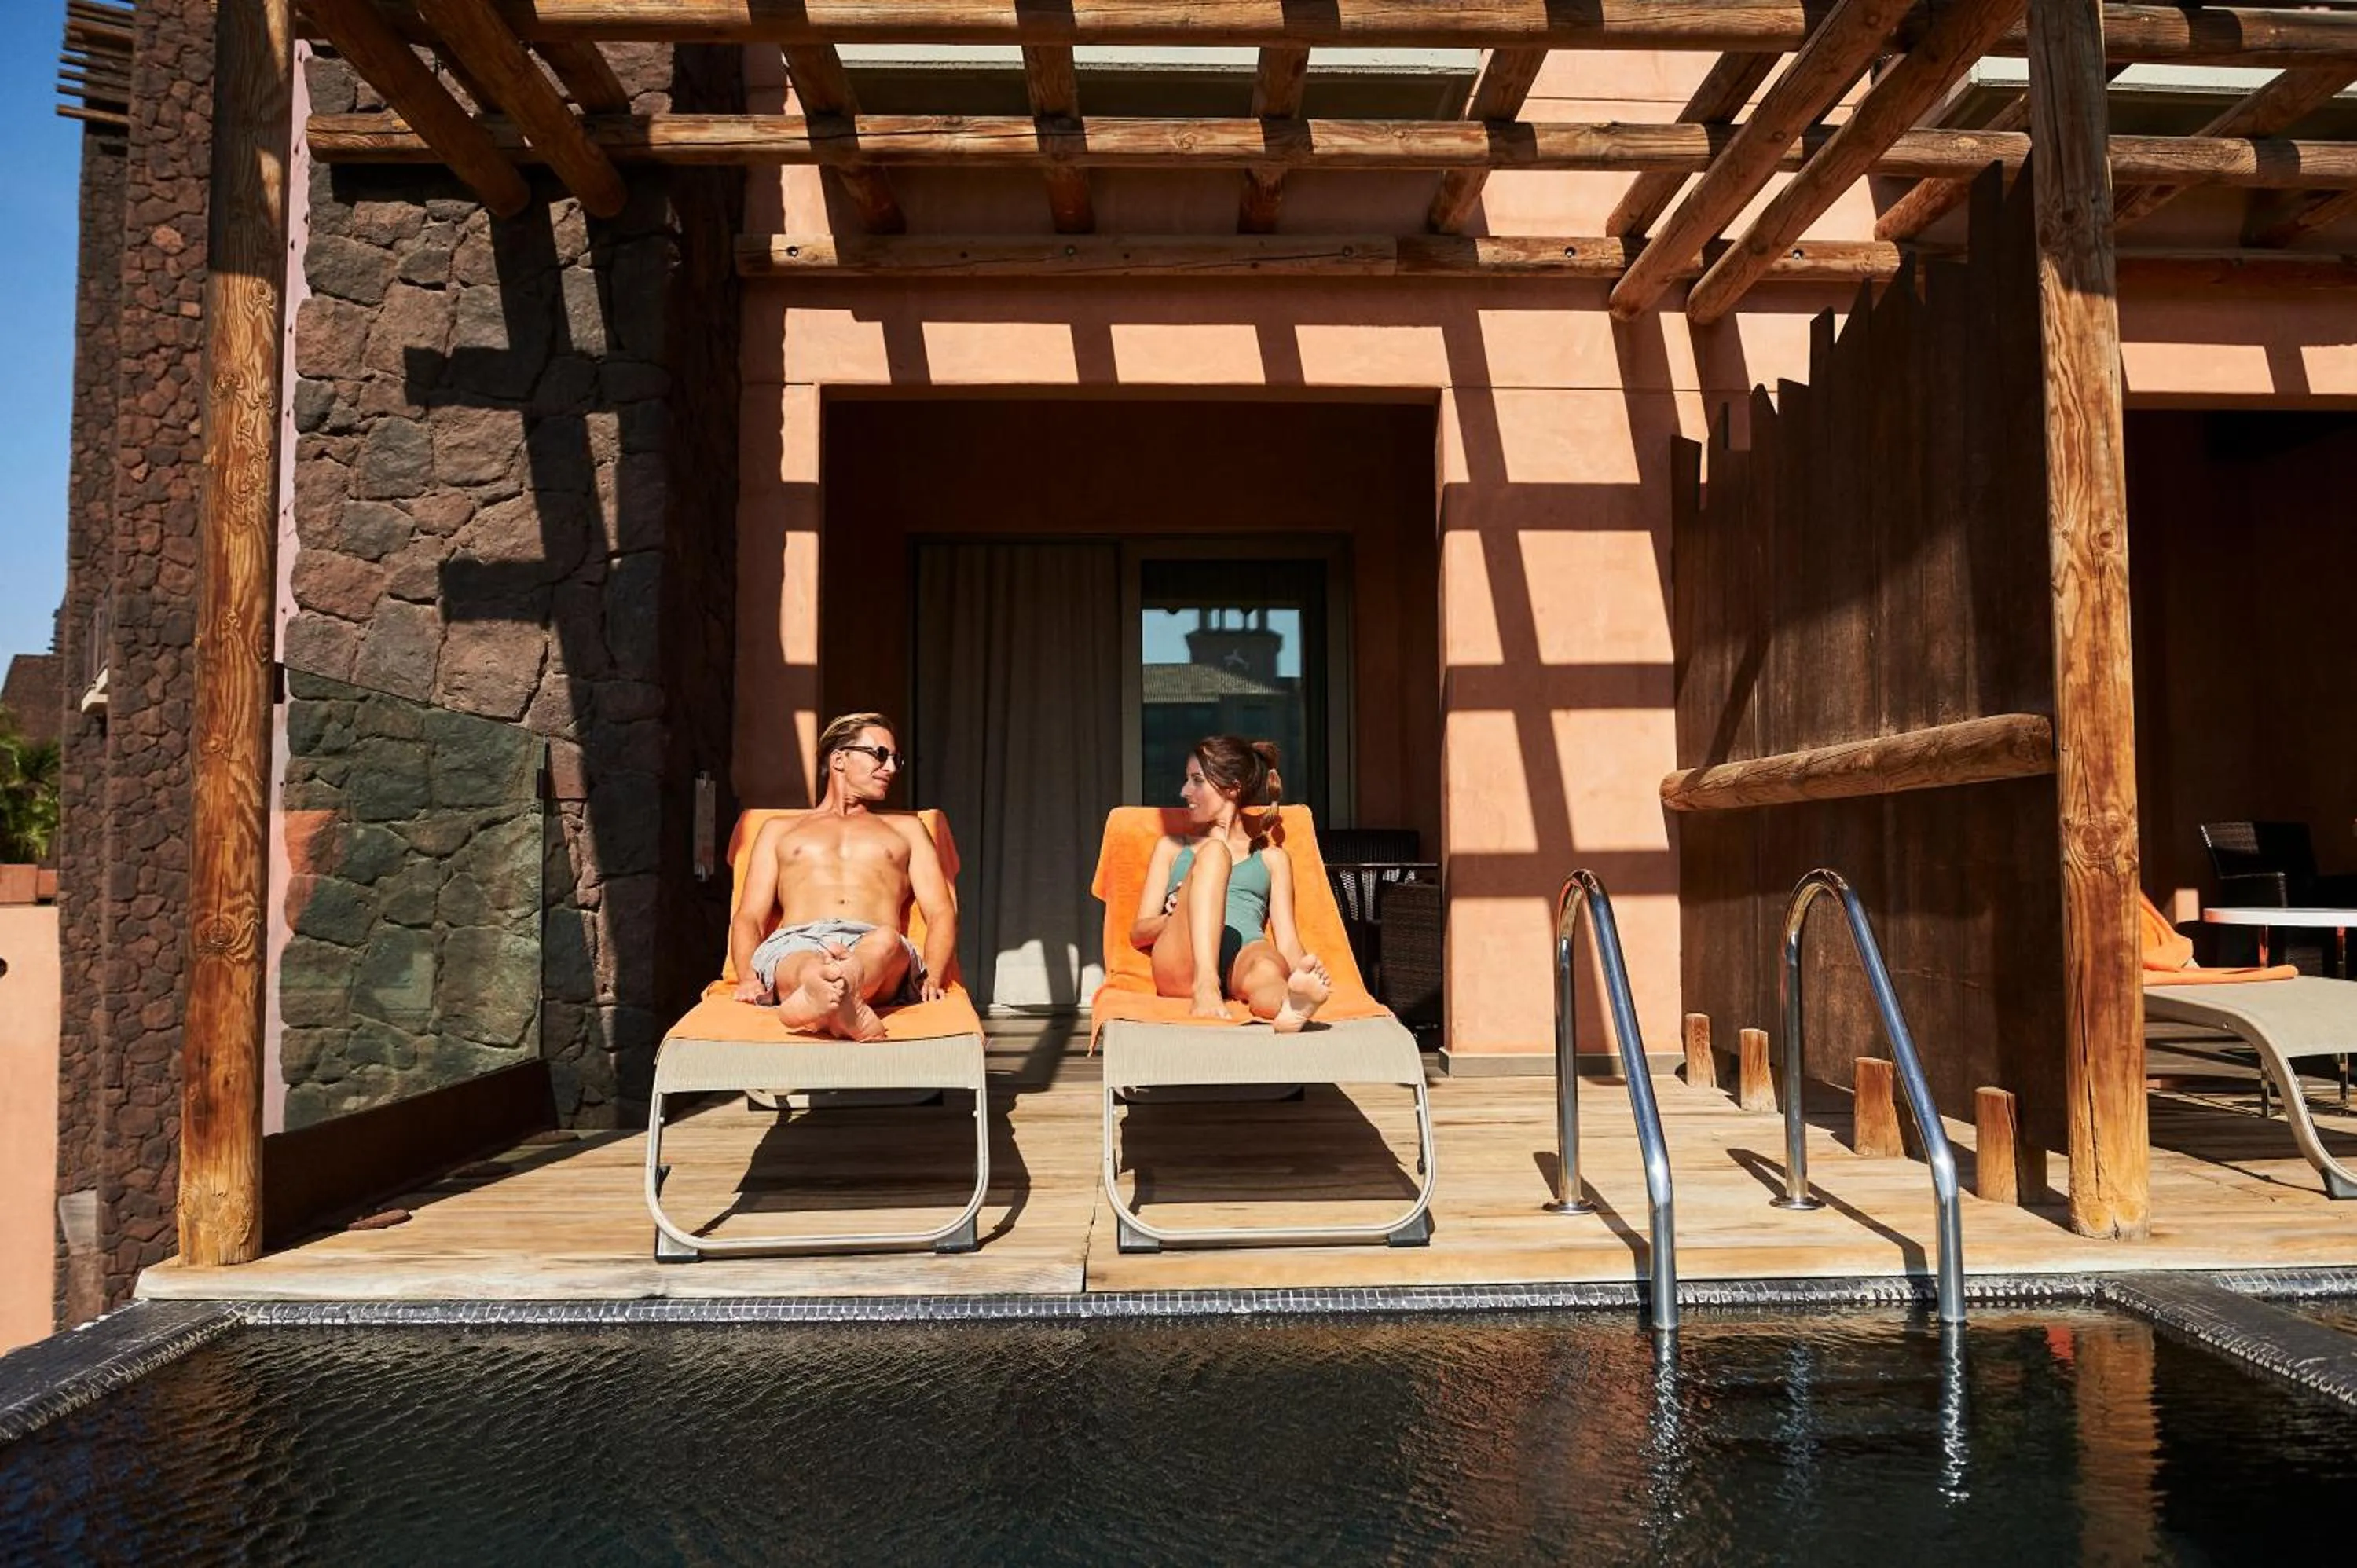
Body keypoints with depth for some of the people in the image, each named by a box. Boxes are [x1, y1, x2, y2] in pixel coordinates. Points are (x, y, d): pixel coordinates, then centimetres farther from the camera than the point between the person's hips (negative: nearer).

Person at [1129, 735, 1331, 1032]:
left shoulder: (1271, 857, 28)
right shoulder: (1173, 847, 30)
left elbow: (1288, 941, 16)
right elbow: (1138, 931, 20)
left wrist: (1302, 965, -10)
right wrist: (1176, 917, -4)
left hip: (1242, 958, 0)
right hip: (1181, 960, 0)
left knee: (1268, 968, -38)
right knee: (1213, 852, -26)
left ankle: (1290, 1003, -76)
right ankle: (1204, 986, -50)